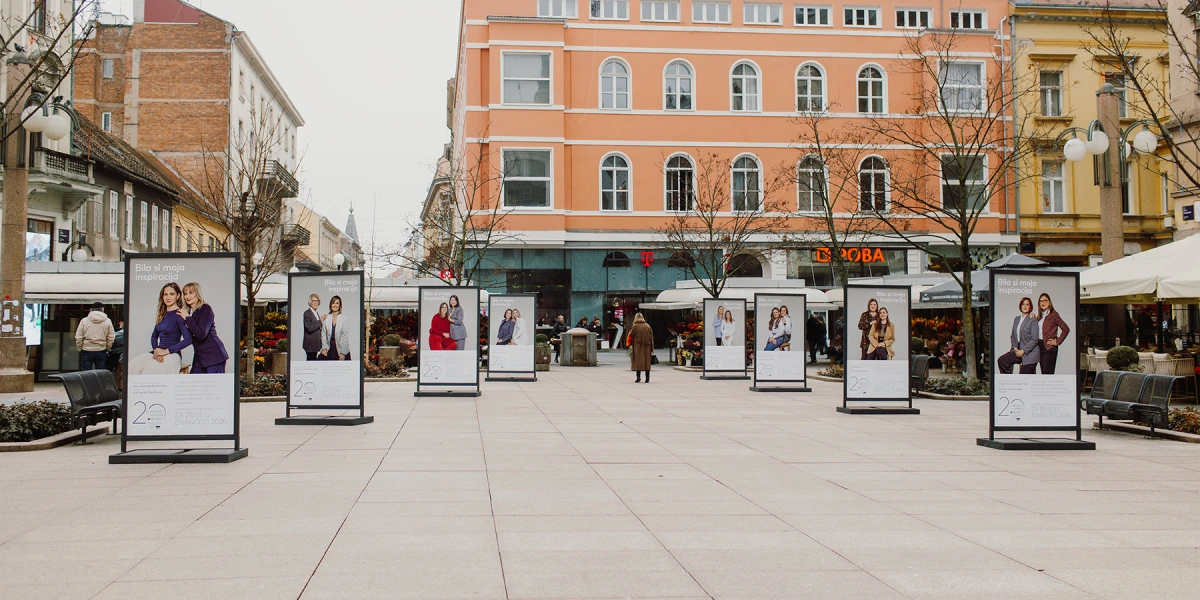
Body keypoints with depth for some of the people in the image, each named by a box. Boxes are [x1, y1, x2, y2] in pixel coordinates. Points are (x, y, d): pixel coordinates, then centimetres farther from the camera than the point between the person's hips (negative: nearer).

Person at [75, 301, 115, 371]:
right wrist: (107, 348, 13)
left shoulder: (84, 321, -1)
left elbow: (78, 337, -3)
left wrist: (79, 348, 10)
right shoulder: (107, 321, 0)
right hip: (101, 352, 0)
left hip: (86, 351, 0)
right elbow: (111, 338, 0)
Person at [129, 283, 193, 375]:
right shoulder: (162, 314, 17)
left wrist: (166, 351, -14)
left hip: (172, 355, -7)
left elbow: (188, 340, -17)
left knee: (150, 371, -34)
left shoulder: (179, 315, -7)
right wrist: (156, 350, 2)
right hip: (159, 353, 7)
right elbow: (154, 336, 24)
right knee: (132, 366, -18)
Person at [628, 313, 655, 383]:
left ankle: (638, 378, -3)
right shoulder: (648, 326, 3)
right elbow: (652, 337, 4)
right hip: (647, 346, 3)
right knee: (647, 361, 8)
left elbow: (631, 336, -2)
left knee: (638, 361, 2)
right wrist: (652, 348, 7)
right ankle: (647, 378, 8)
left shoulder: (635, 326, -8)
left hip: (638, 346, -3)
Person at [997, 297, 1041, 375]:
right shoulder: (1017, 319, 13)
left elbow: (1034, 339, -13)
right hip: (1018, 350, 6)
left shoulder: (1033, 320, -8)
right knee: (1001, 361, -13)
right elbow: (1012, 336, 17)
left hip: (1030, 353, -6)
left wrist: (1023, 351, -15)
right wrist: (1015, 347, -1)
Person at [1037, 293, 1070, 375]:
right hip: (1040, 347, 7)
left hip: (1049, 348, -7)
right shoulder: (1040, 316, 14)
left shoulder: (1054, 314, -6)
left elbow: (1066, 329, -10)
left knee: (1047, 374, -10)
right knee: (1044, 373, 8)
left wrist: (1057, 342, -10)